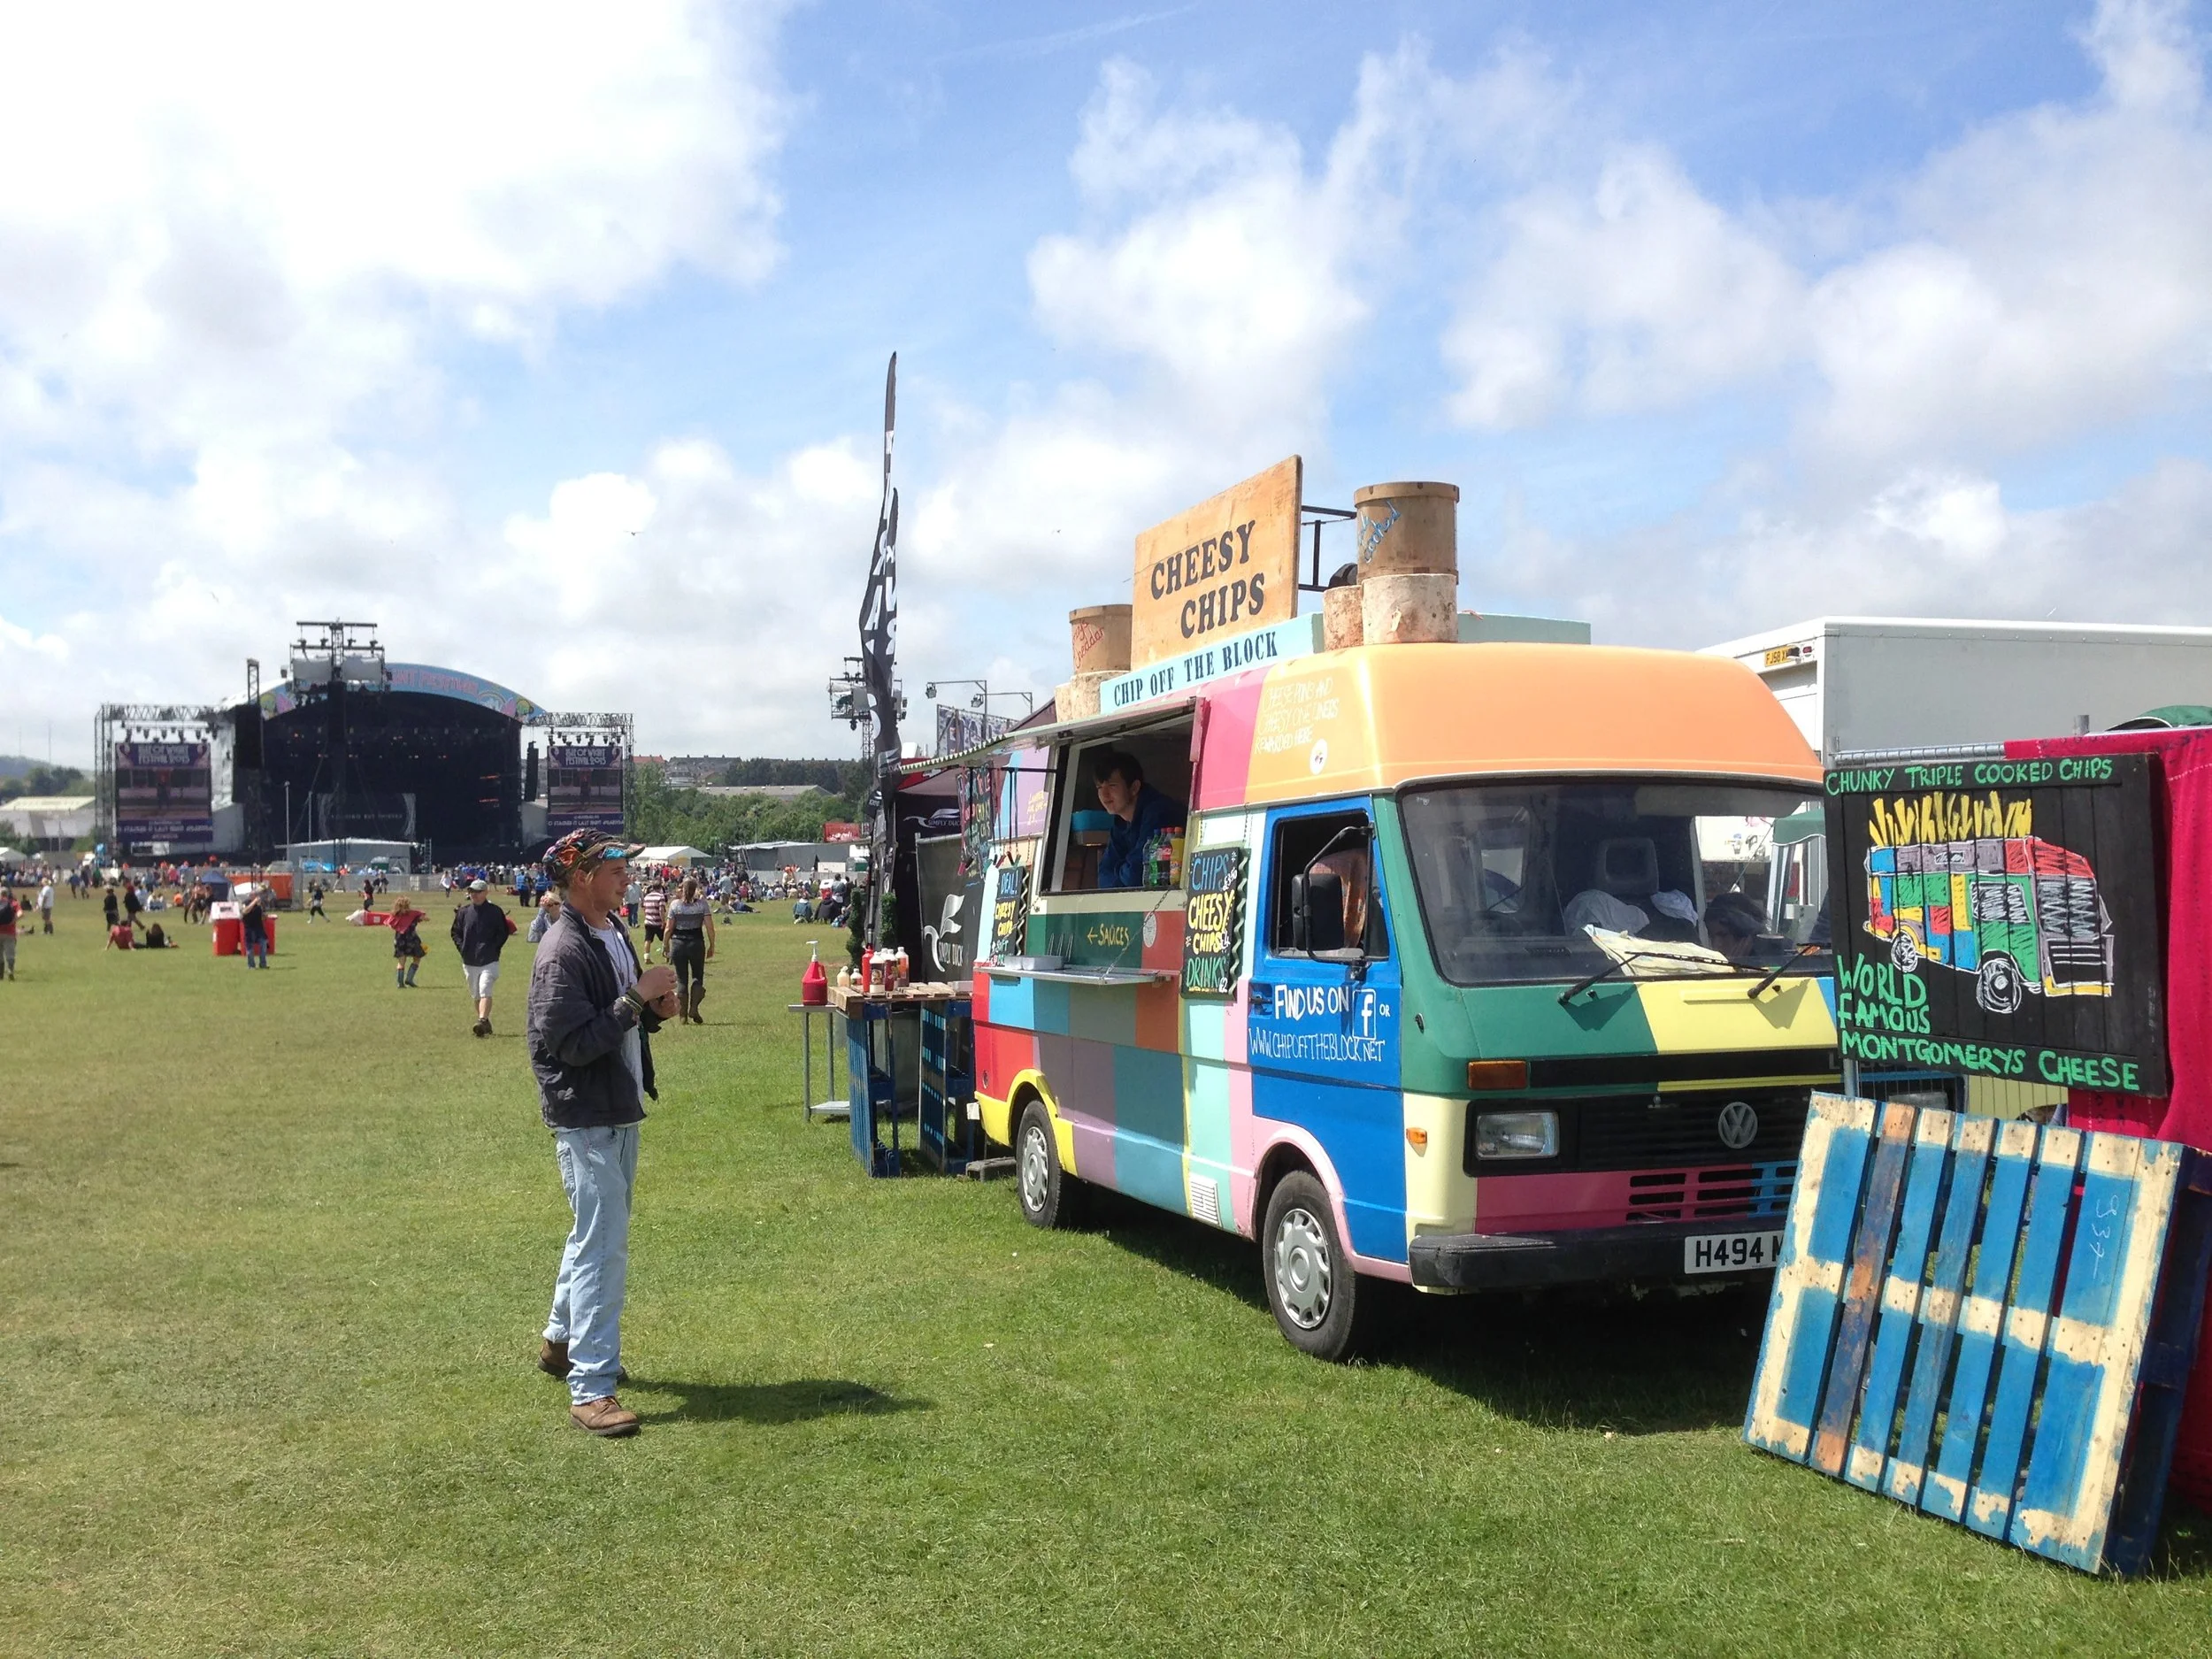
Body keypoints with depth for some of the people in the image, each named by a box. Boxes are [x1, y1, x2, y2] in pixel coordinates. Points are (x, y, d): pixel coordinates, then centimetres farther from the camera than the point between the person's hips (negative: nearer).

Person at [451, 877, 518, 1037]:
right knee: (476, 995, 11)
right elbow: (455, 932, 14)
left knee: (485, 992, -18)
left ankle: (482, 1021, -28)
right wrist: (462, 948, 1)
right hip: (469, 961, 5)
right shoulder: (463, 912, 8)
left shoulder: (495, 911, -2)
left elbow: (504, 933, 2)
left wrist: (494, 949, -8)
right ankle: (486, 1024, 22)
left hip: (489, 961, -5)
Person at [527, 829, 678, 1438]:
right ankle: (590, 1388, -4)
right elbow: (576, 1044, -25)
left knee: (596, 1234, 22)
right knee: (602, 1246, -9)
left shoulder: (614, 934, 9)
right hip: (586, 1119, -10)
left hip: (620, 1112, 10)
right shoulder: (563, 952, -20)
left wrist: (652, 1011, 1)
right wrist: (639, 997, -24)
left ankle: (562, 1341, 39)